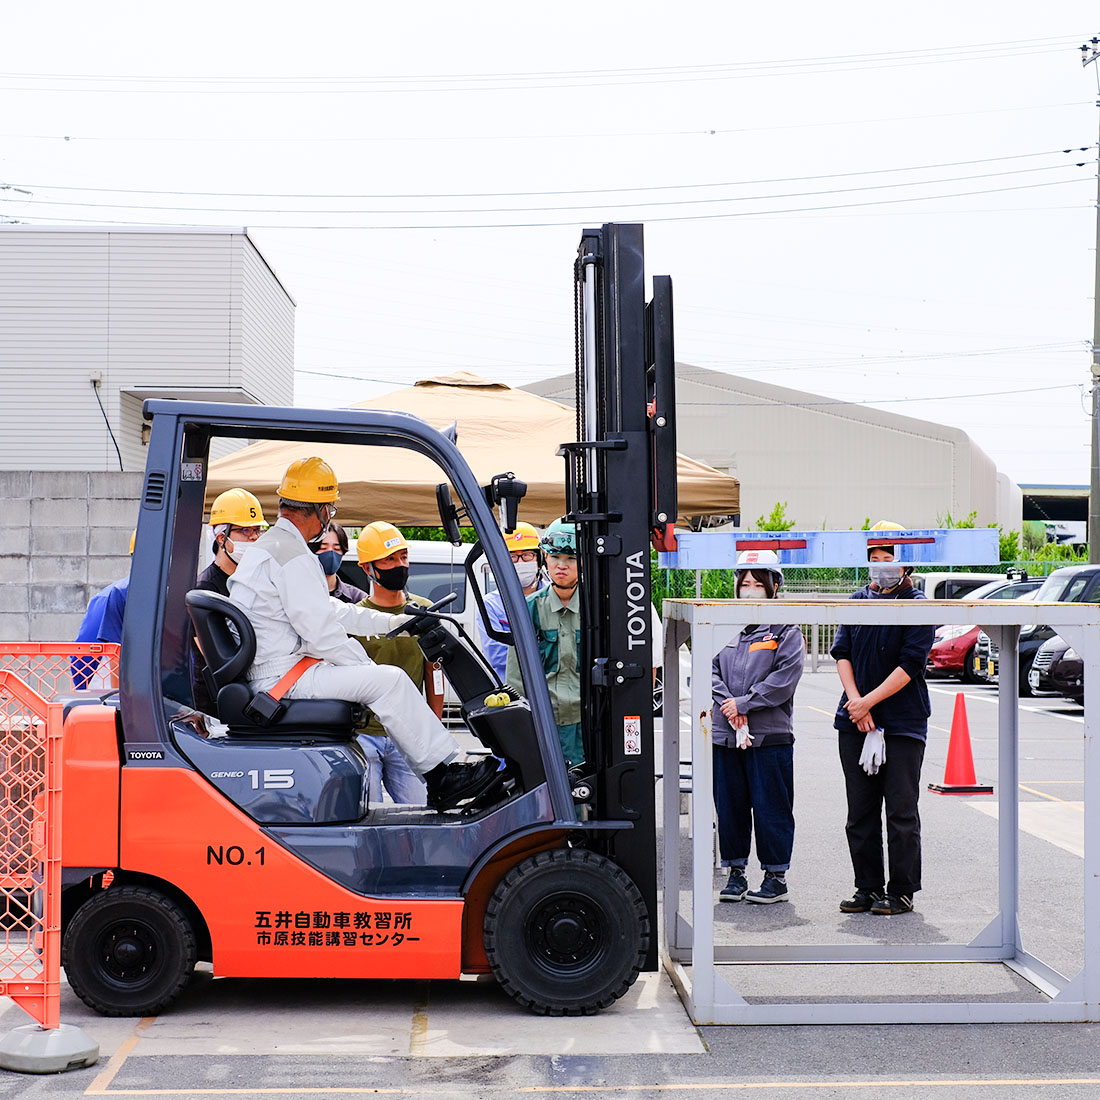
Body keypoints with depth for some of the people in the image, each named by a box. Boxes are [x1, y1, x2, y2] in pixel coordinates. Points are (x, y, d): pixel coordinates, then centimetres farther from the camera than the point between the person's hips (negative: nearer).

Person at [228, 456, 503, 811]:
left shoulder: (268, 545, 19)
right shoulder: (293, 555, -16)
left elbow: (329, 609, 25)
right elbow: (321, 632, -20)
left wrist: (391, 622, 24)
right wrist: (371, 671, -8)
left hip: (264, 677, 11)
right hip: (283, 680, -11)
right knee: (389, 680, -14)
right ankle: (443, 774, -6)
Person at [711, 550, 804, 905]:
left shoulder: (786, 630, -3)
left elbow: (785, 678, -11)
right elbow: (712, 670, 6)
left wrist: (743, 703, -13)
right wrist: (730, 709, -9)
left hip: (771, 735, -4)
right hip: (725, 734, 4)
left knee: (770, 807, 1)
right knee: (729, 805, 10)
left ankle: (776, 876, 12)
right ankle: (736, 872, 22)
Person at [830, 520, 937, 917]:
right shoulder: (858, 601, 10)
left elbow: (910, 664, -13)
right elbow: (842, 652, 5)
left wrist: (868, 702, -14)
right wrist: (855, 703, -9)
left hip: (903, 721, -5)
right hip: (856, 720, 5)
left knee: (901, 810, 0)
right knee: (860, 810, 9)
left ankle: (901, 891, 9)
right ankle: (868, 887, 18)